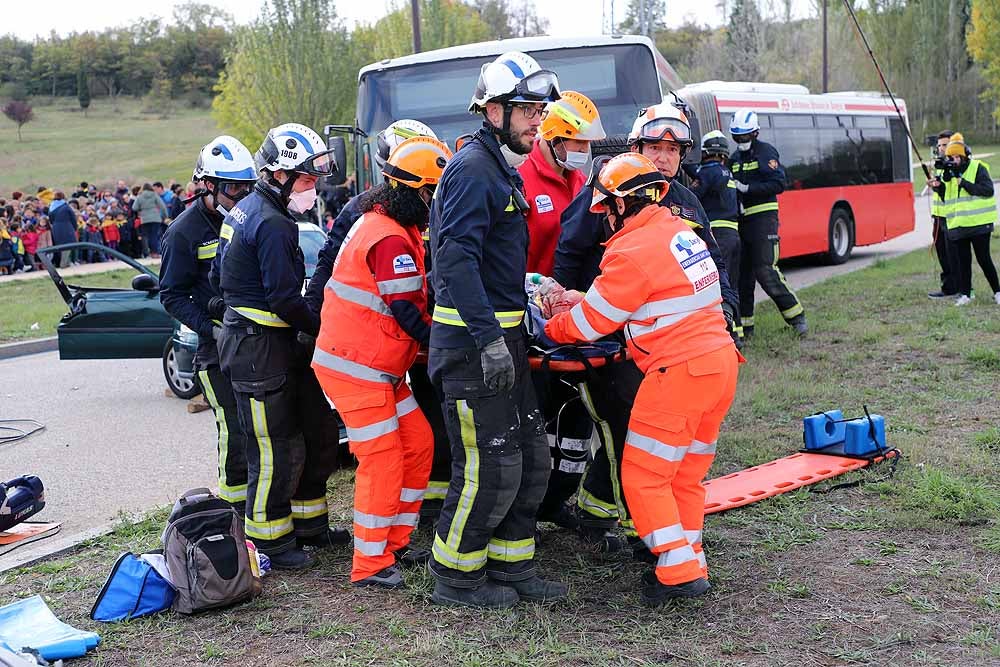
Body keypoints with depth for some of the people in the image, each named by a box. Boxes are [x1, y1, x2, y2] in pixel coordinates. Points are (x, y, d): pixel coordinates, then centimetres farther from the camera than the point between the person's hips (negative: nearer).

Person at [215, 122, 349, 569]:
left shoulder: (244, 210, 14)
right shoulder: (272, 224, -18)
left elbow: (218, 274, 21)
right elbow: (285, 298, -21)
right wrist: (325, 330, -8)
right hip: (259, 348, -11)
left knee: (318, 431, 15)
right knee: (277, 449, -3)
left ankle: (309, 524, 26)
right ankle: (269, 539, 10)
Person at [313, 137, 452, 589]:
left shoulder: (380, 222, 13)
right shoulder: (392, 239, -21)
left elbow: (416, 298, 16)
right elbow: (407, 313, -20)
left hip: (379, 367, 10)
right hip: (356, 368, -10)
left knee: (418, 444, 12)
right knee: (383, 460, -6)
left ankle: (395, 545, 22)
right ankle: (370, 566, 4)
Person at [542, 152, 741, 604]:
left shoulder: (632, 252, -13)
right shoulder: (680, 230, 14)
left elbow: (590, 322, -4)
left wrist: (549, 328, 14)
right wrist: (578, 300, 20)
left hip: (678, 372, -9)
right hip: (720, 363, 9)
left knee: (644, 477, 1)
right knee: (687, 475, 17)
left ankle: (679, 571, 0)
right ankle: (690, 562, 22)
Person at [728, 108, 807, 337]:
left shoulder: (766, 151, -4)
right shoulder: (735, 158, 17)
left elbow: (778, 184, -13)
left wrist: (747, 188, -18)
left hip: (763, 217, -7)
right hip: (741, 219, 7)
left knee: (765, 270, -13)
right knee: (742, 273, 5)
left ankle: (796, 316, -2)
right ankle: (745, 325, 11)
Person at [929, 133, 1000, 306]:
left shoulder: (978, 168, -6)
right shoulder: (949, 173, 12)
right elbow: (946, 197, 17)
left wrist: (964, 183, -20)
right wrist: (938, 187, -2)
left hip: (978, 223, -5)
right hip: (957, 225, 6)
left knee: (983, 259, -3)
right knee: (962, 260, 6)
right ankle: (965, 294, 12)